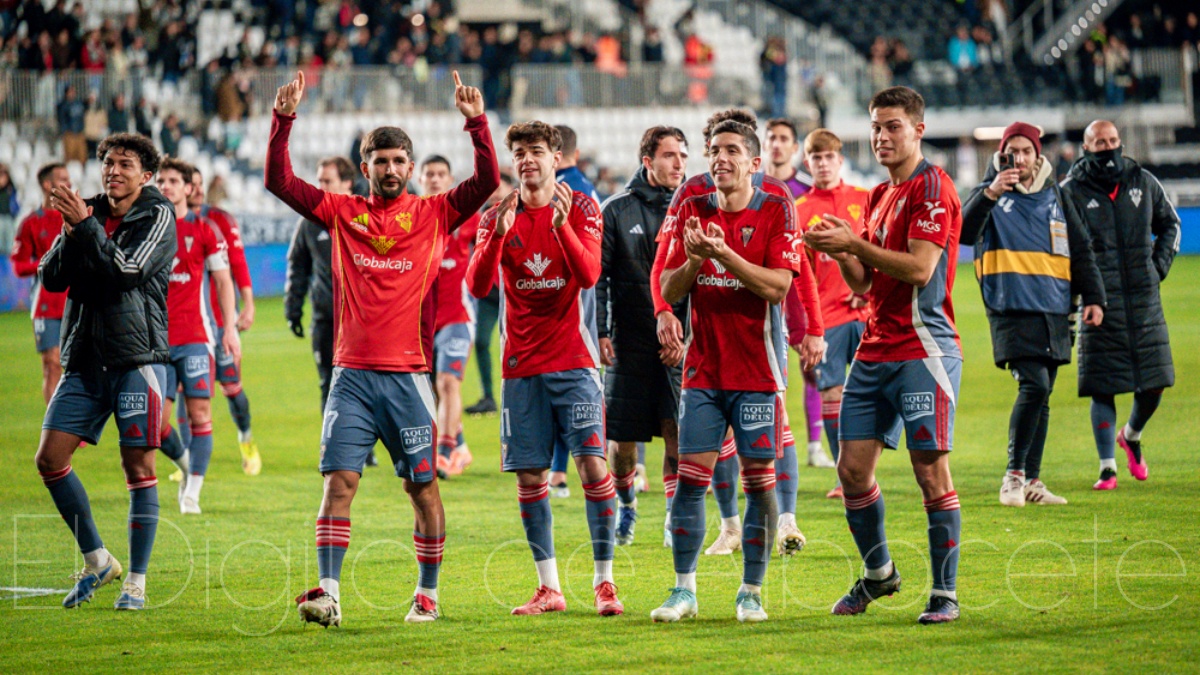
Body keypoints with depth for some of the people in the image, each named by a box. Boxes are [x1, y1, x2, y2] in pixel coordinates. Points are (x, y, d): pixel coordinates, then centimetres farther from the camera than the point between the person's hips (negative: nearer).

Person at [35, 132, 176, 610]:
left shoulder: (157, 216, -2)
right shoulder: (89, 213, 12)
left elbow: (128, 271, -16)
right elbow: (52, 278, 6)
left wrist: (85, 226, -21)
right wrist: (70, 234, -11)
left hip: (137, 359, -5)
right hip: (85, 359, 5)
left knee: (138, 467, -6)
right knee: (50, 459, -1)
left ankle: (136, 581, 2)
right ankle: (96, 560, 13)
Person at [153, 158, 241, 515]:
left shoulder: (204, 230, 3)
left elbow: (223, 281, 5)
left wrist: (231, 328, -3)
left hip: (194, 337, -2)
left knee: (199, 413, -8)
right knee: (155, 419, -3)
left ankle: (192, 492, -4)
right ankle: (186, 464, 26)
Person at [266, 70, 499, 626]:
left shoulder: (433, 214, 5)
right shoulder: (342, 213, 8)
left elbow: (487, 182, -5)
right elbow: (279, 182, 2)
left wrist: (477, 122, -14)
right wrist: (283, 121, -8)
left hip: (408, 375, 0)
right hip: (352, 372, 1)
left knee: (422, 486, 5)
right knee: (339, 480, -8)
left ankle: (428, 595, 15)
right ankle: (327, 593, -11)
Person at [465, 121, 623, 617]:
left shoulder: (580, 208, 0)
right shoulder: (498, 217, 5)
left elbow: (589, 275, -14)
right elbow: (478, 286, -7)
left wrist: (561, 224, -28)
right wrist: (500, 232, -21)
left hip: (574, 359, -2)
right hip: (521, 365, 3)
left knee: (592, 464, -11)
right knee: (529, 475, 2)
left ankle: (604, 582, -6)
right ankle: (549, 588, 9)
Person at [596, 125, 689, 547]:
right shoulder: (617, 210, 3)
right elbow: (597, 274, 3)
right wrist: (599, 332, -5)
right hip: (630, 338, 0)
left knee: (677, 430, -9)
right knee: (623, 435, 6)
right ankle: (625, 504, 31)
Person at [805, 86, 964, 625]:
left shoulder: (932, 187, -7)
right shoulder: (879, 196, 18)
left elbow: (920, 268, -17)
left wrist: (854, 244, -15)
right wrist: (840, 253, 1)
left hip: (922, 349, -8)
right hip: (873, 352, 8)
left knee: (931, 473, -8)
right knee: (853, 468, 6)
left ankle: (945, 593, -1)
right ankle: (877, 573, 24)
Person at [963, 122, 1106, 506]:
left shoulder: (1055, 199, 15)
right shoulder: (991, 195, 1)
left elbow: (1081, 251, 20)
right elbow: (965, 232, -18)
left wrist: (1094, 297, 10)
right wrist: (990, 195, -33)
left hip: (1054, 313, 5)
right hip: (1012, 311, -5)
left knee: (1041, 396, 8)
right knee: (1033, 386, -19)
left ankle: (1032, 481, 15)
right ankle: (1014, 476, -10)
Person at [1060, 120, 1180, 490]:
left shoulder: (1143, 182, 7)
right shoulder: (1072, 192, -2)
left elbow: (1169, 225, 22)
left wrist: (1160, 265, 9)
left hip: (1144, 298, 3)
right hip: (1100, 303, -3)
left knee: (1153, 386, 4)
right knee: (1103, 389, -5)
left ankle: (1131, 436, 33)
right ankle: (1107, 467, 2)